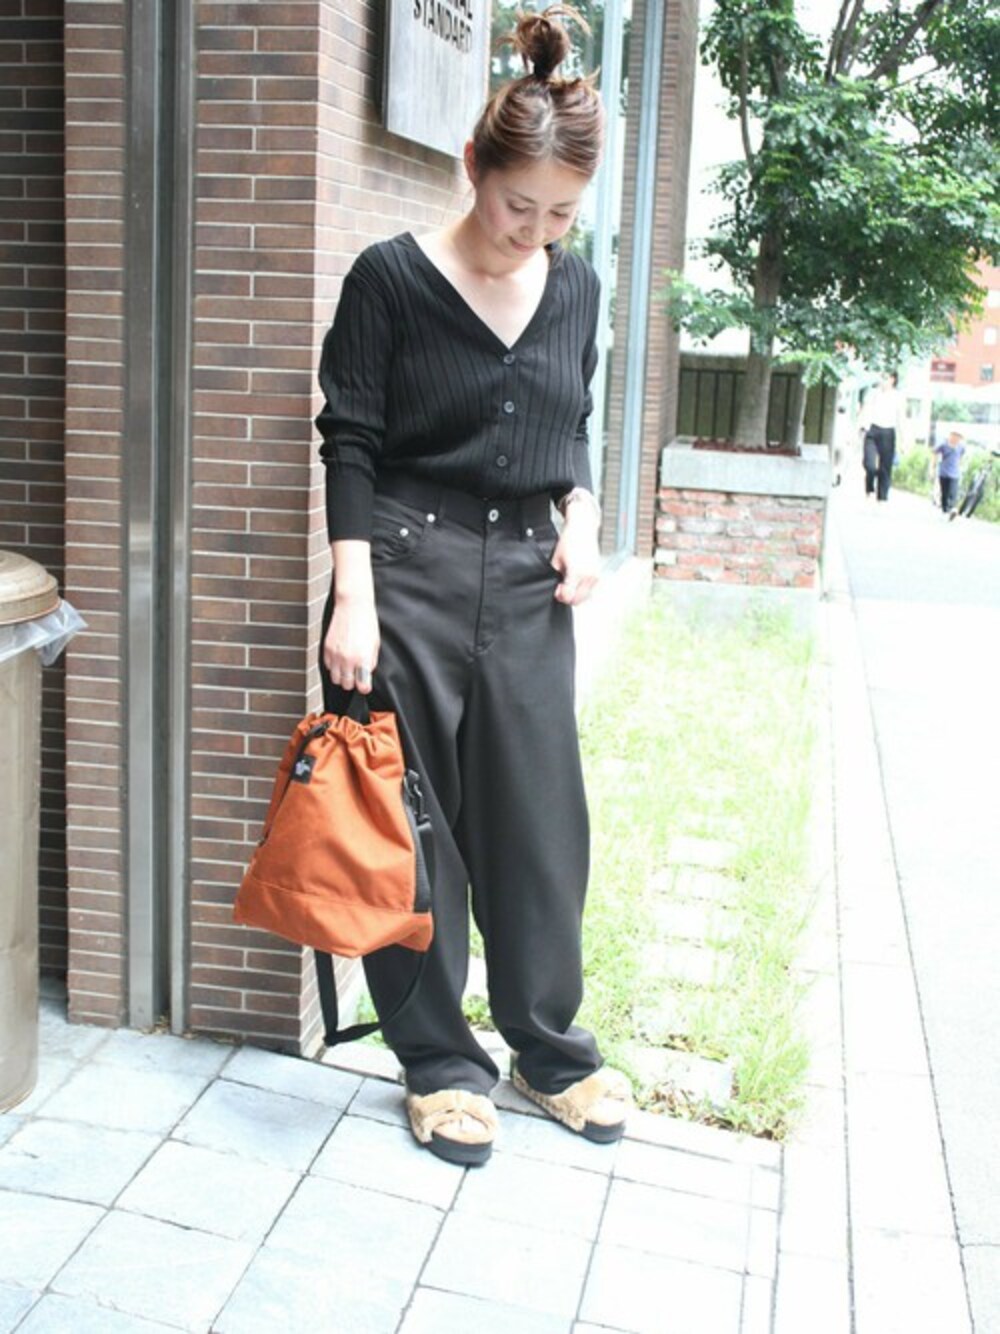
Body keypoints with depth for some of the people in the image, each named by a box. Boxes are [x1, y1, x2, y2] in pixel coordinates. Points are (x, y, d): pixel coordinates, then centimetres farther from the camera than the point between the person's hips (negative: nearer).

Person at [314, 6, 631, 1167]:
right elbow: (350, 445, -7)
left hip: (526, 583, 4)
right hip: (407, 572, -4)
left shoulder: (576, 288, 9)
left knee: (541, 817, 8)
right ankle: (439, 1061, 20)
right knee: (411, 821, 4)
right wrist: (353, 598, -14)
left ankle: (550, 1048, 27)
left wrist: (581, 522, 2)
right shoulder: (392, 278, -6)